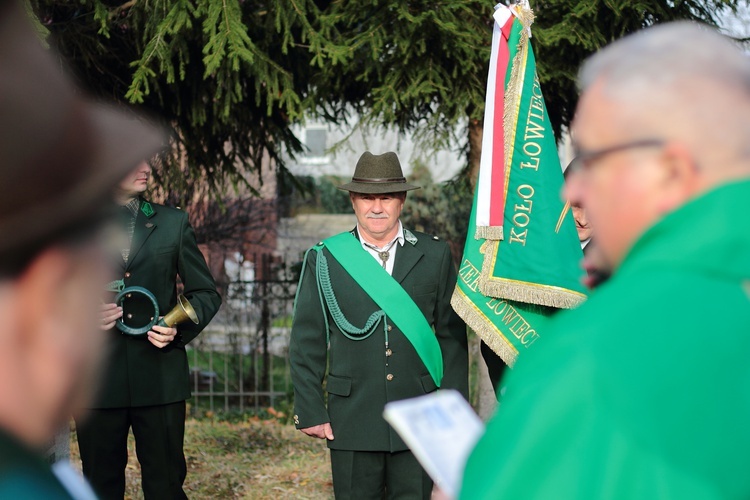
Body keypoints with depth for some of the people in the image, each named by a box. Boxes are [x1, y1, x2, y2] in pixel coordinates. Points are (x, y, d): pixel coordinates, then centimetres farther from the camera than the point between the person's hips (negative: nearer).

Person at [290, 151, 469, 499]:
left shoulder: (434, 255, 6)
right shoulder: (324, 260, 3)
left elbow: (453, 336, 7)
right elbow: (307, 343, 4)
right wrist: (309, 412, -1)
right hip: (352, 419, 0)